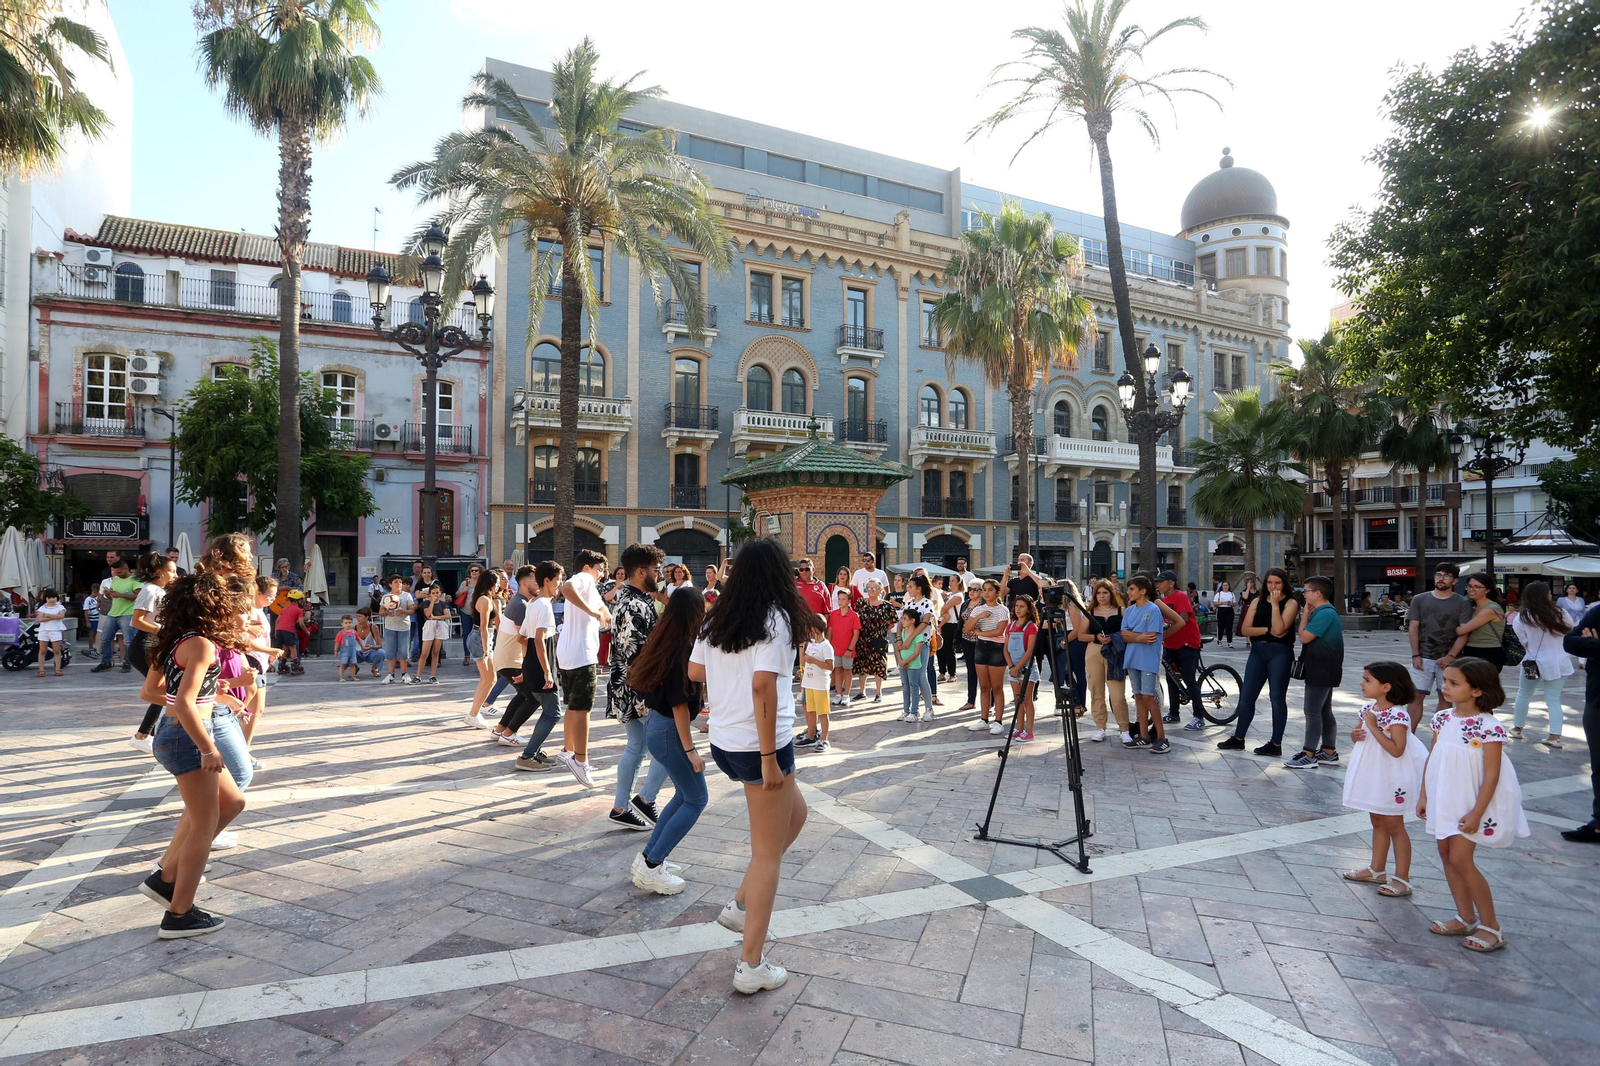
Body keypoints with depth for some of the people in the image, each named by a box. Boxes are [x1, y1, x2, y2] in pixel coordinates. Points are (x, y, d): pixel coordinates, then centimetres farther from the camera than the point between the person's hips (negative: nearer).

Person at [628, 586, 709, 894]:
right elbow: (679, 705, -21)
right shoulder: (684, 649, -21)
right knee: (696, 800, 4)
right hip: (669, 731, -9)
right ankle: (650, 868, 5)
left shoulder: (663, 643, 4)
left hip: (654, 724, 9)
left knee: (684, 794, 20)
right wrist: (690, 750, -17)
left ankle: (648, 857, 25)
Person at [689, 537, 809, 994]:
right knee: (767, 854, 5)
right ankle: (751, 966, 14)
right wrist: (770, 756, -19)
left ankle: (741, 905, 23)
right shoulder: (775, 618, -14)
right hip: (758, 745, -8)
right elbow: (763, 686, -22)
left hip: (724, 743, 8)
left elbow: (693, 671, 13)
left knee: (795, 813, 25)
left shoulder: (717, 618, 7)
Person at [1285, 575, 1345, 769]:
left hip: (1321, 671, -11)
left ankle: (1309, 755, -5)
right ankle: (1329, 752, 23)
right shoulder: (1325, 612, 13)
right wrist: (1308, 614, 4)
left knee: (1312, 712, -8)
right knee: (1324, 711, 15)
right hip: (1323, 670, 11)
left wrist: (1305, 613, -10)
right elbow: (1309, 636, 13)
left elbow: (1304, 637, -20)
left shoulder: (1325, 613, -20)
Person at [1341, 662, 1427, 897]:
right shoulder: (1368, 707, 1)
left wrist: (1373, 727, -27)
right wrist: (1355, 734, -9)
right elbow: (1358, 733, 14)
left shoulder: (1398, 714, -22)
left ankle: (1402, 879, 13)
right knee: (1377, 820, 18)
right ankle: (1377, 869, 30)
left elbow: (1397, 750, -28)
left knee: (1393, 825, 2)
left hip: (1392, 776, -8)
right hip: (1373, 772, 8)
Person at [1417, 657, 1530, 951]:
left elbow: (1492, 774, -17)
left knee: (1460, 859, -7)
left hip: (1472, 804, -7)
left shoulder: (1489, 727, -19)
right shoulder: (1442, 718, 0)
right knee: (1446, 853, 11)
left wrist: (1476, 813, -18)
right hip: (1445, 800, 7)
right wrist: (1424, 795, 8)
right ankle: (1466, 918, 25)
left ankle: (1491, 926, 9)